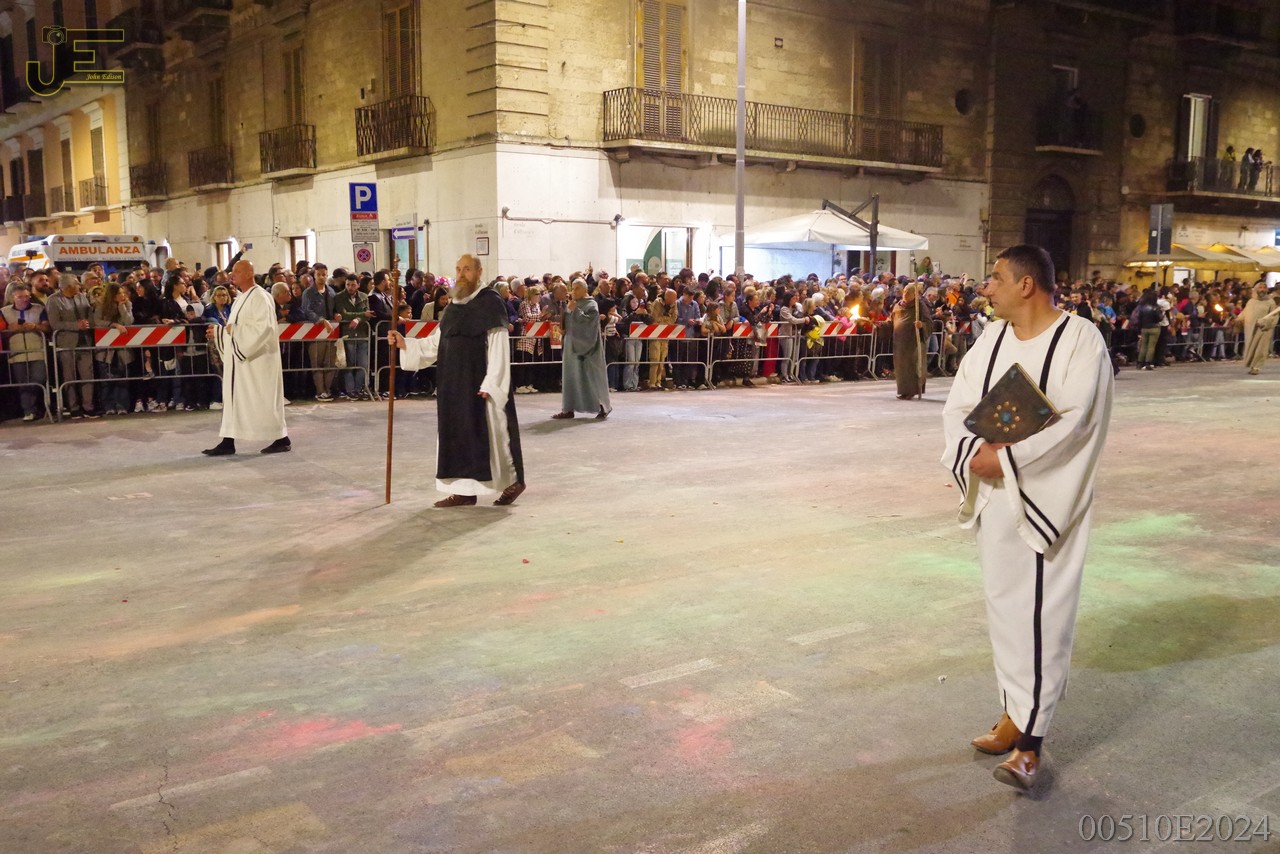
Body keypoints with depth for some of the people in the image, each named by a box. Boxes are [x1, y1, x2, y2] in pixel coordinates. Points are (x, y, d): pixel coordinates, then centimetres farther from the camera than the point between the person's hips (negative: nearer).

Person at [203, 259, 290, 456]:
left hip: (257, 359, -9)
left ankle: (282, 440, 6)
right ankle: (228, 442, 9)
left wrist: (234, 330, -17)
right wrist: (219, 331, 7)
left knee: (263, 399, -3)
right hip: (239, 358, 9)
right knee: (234, 398, 7)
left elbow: (263, 327, -24)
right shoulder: (241, 298, 15)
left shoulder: (260, 297, -14)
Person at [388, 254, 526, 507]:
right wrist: (405, 344, 3)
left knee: (489, 431, -1)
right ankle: (465, 491, 12)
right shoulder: (454, 306, 13)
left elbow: (499, 347, -15)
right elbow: (436, 342, 15)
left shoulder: (491, 302, -9)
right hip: (456, 383, 7)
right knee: (459, 433, 7)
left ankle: (513, 480, 16)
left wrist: (491, 384, -21)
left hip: (480, 381, -7)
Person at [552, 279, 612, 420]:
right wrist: (568, 310, -4)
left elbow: (588, 320, -20)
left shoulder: (592, 305, -6)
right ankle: (569, 409, 7)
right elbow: (565, 322, 12)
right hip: (572, 344, 7)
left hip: (587, 345, -7)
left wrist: (575, 310, -19)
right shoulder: (572, 304, 14)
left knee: (592, 376, -4)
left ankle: (603, 407, 5)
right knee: (571, 376, 5)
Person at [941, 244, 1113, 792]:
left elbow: (1072, 421, -19)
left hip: (1047, 498, -6)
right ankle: (1017, 712, 27)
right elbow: (958, 407, 3)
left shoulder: (1080, 339, -11)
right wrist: (974, 452, -16)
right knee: (1003, 604, 13)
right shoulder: (990, 339, 7)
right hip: (994, 496, 7)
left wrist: (1006, 457, -21)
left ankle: (1030, 738, 2)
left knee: (1040, 614, -4)